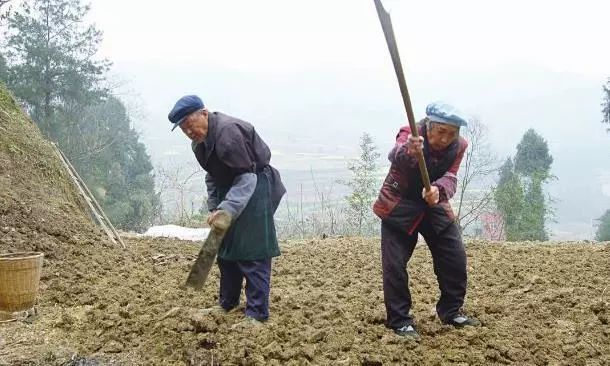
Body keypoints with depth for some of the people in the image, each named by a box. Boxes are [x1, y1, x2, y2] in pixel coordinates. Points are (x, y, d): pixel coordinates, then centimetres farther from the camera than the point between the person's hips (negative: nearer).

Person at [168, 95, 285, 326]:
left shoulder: (227, 132, -25)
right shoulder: (200, 141, 6)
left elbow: (247, 176, -27)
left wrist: (226, 210, -32)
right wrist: (214, 207, 9)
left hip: (253, 190, -10)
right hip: (231, 190, 10)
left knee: (253, 254, -10)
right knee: (225, 250, 14)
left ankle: (256, 314, -5)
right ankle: (227, 304, 28)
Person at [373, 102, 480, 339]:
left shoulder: (458, 146, -10)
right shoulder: (411, 134, -25)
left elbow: (450, 177, -21)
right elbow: (395, 156, -48)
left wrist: (438, 190, -46)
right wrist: (408, 151, -74)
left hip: (434, 205, 5)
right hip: (399, 206, -4)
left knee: (455, 259, 4)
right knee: (395, 264, -11)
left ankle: (451, 312, 24)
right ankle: (400, 321, 2)